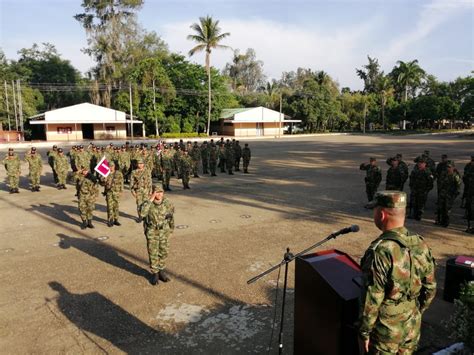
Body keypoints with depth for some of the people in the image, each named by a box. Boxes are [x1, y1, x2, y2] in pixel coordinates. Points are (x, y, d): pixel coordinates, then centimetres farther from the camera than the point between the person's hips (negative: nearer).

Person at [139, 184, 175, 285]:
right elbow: (142, 213, -39)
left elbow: (171, 216, 5)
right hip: (152, 232, -2)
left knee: (163, 252, 11)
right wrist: (150, 200, -38)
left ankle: (161, 271, 28)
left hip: (164, 232, 2)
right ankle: (154, 274, 21)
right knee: (153, 254, 5)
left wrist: (171, 230, 11)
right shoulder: (147, 203, -18)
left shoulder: (167, 203, -10)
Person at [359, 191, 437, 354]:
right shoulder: (421, 245, -7)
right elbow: (430, 289, 5)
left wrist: (364, 333, -10)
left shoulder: (380, 252, -28)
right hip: (413, 327, 6)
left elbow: (371, 301, -23)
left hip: (385, 330, -6)